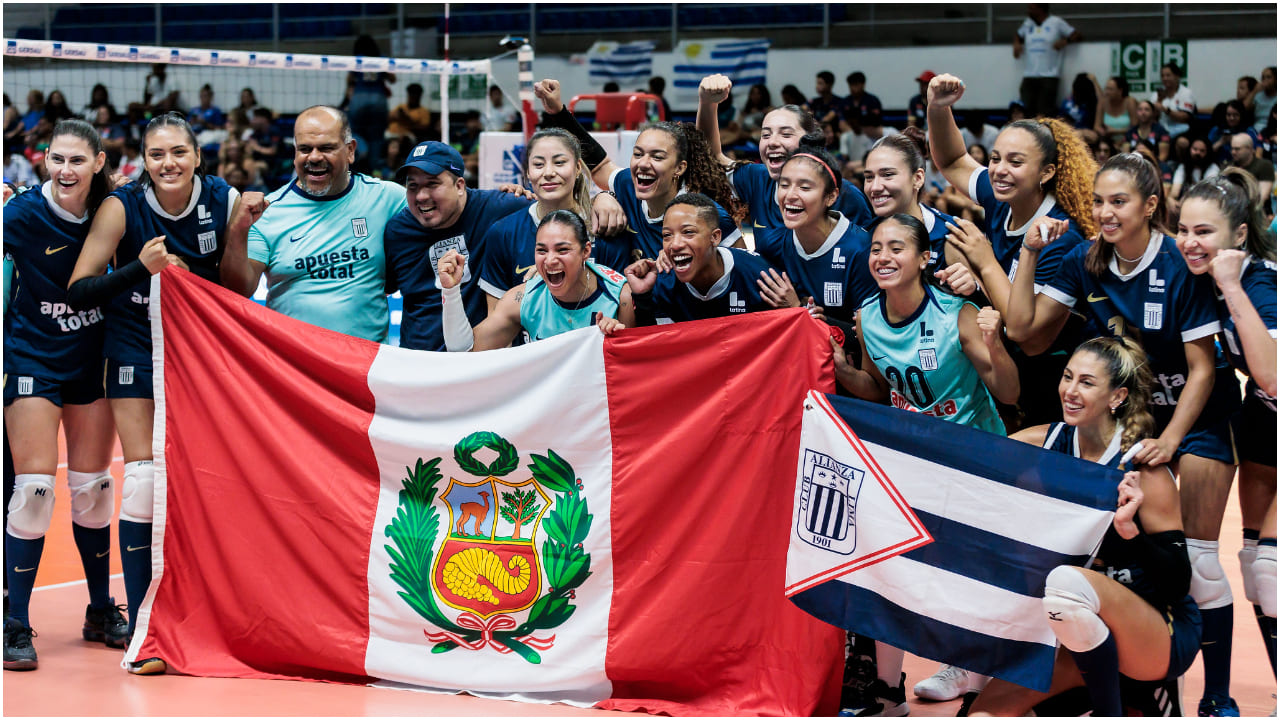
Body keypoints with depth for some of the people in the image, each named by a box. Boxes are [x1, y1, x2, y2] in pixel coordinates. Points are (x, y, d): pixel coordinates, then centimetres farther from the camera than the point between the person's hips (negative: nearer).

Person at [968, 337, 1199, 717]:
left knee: (1066, 582, -35)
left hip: (1163, 636, -4)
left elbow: (1178, 581, -17)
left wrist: (1129, 530, -33)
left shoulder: (1142, 468, -15)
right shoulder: (1046, 442, -1)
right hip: (1079, 629, 4)